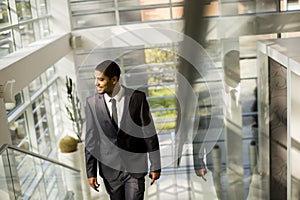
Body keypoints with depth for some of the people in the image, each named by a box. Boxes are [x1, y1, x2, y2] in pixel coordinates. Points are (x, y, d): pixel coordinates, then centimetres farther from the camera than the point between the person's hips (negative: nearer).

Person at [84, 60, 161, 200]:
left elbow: (150, 134, -6)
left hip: (135, 168, -2)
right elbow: (91, 140, -2)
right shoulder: (92, 103, -7)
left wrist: (155, 166, -2)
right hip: (110, 169, 2)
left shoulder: (137, 97, -13)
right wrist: (91, 172, 0)